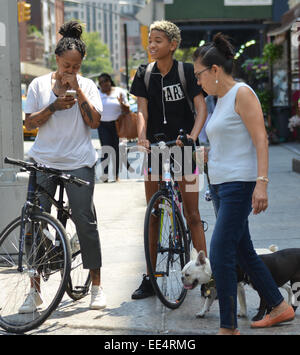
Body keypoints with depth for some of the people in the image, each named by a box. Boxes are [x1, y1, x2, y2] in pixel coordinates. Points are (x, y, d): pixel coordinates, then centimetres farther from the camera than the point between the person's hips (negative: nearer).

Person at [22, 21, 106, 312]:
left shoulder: (87, 85, 7)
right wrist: (54, 106, -11)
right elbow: (29, 123, 3)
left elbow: (94, 121, -5)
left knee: (85, 220, -3)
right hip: (43, 161, 1)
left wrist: (77, 90, -10)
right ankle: (34, 290, 4)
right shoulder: (39, 84, 8)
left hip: (78, 162, -1)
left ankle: (96, 285, 9)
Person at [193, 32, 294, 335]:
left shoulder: (242, 94, -9)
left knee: (220, 253, -13)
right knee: (243, 253, 13)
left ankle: (228, 327, -8)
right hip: (220, 185, 9)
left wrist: (261, 182, -23)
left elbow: (260, 139, -16)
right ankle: (280, 307, 26)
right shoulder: (220, 100, 17)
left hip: (239, 185, -9)